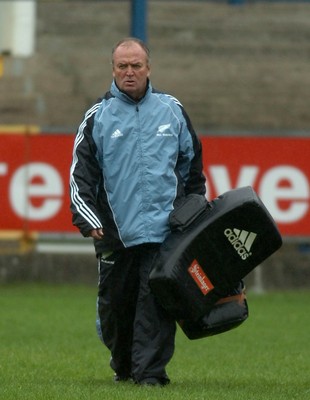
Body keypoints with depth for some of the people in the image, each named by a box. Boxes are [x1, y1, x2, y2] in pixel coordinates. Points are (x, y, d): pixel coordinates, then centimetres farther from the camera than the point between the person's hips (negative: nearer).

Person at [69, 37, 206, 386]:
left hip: (163, 227, 0)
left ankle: (150, 370, -7)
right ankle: (122, 365, 27)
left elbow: (192, 162, 20)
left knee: (157, 299, -10)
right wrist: (87, 219, -9)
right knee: (114, 304, 6)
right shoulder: (97, 118, 5)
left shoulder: (172, 111, 10)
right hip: (114, 230, 0)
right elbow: (80, 174, 3)